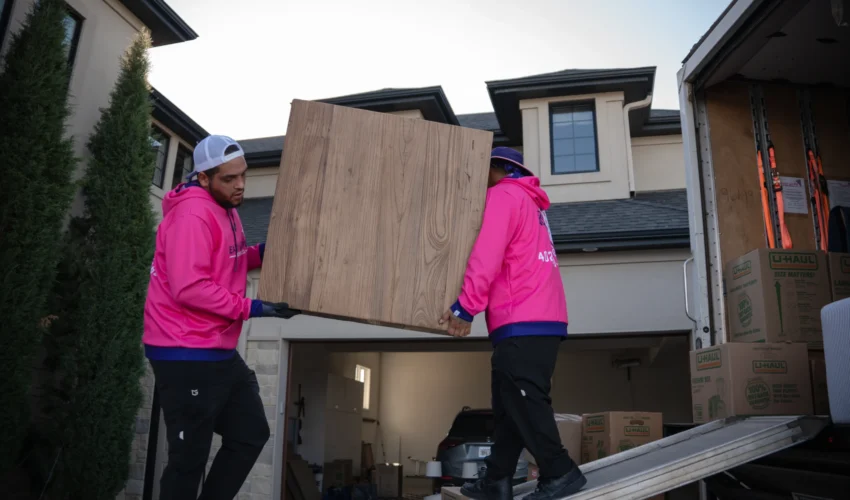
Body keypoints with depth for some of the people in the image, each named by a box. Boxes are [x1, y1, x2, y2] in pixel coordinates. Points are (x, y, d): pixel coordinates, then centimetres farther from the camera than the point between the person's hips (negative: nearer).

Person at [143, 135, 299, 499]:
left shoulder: (226, 209, 12)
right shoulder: (192, 214, -19)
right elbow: (190, 289, -26)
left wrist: (264, 252, 5)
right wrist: (253, 308, -23)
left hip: (220, 352, 10)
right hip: (186, 356, -10)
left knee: (252, 434, 16)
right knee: (190, 457, 1)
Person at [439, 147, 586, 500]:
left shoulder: (502, 195, -1)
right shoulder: (530, 202, 28)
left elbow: (487, 253, -14)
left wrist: (466, 306, -17)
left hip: (522, 322, -9)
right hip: (546, 319, 9)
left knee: (522, 401, -8)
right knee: (511, 404, 9)